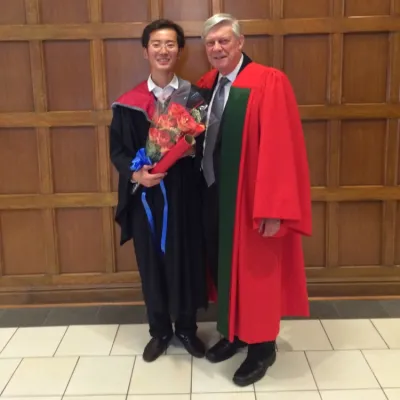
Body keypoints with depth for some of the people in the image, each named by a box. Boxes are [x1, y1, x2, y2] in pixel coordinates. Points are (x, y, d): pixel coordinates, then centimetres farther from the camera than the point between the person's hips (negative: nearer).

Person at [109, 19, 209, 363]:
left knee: (187, 259, 9)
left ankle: (186, 328, 30)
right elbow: (118, 150, 1)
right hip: (146, 195, 1)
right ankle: (160, 331, 30)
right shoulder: (129, 103, 0)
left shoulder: (194, 96, 0)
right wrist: (135, 173, -17)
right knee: (152, 262, 11)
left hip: (186, 194, 0)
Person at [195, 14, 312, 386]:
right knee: (221, 265, 17)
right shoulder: (205, 86, 7)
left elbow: (281, 147, -21)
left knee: (255, 271, 7)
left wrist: (273, 209, -24)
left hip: (250, 197, -7)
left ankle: (261, 346, 27)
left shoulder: (269, 82, -16)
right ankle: (233, 333, 38)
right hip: (213, 193, 7)